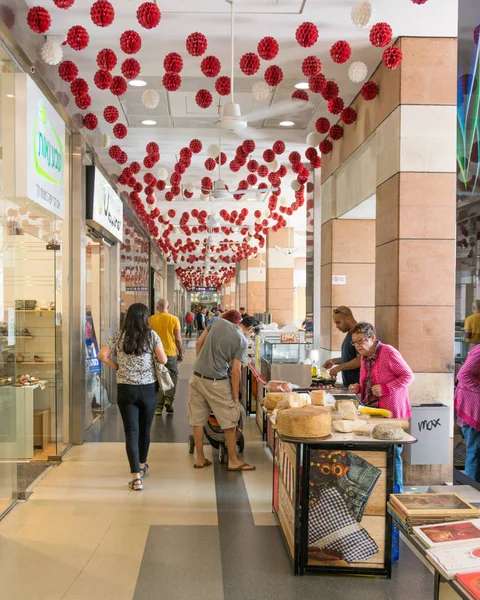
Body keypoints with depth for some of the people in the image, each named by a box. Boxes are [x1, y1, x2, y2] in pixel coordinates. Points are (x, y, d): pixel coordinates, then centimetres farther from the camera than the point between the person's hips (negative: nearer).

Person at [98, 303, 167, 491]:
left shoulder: (119, 336, 1)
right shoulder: (151, 335, -4)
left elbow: (102, 355, -4)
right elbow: (163, 360, -8)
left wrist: (117, 366, 9)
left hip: (125, 389, 0)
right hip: (148, 388, 0)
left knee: (131, 431, -1)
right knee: (145, 429, 18)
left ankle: (136, 477, -8)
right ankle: (141, 465, 37)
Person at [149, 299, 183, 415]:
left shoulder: (151, 320, -1)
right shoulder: (174, 319, -5)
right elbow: (178, 339, -5)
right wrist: (181, 353, 7)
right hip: (171, 353, -1)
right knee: (173, 375, 17)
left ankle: (158, 407, 13)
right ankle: (168, 399, 1)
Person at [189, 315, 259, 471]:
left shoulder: (219, 322, 6)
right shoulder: (242, 341, -8)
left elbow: (199, 343, 10)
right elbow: (235, 371, -10)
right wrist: (235, 397, -3)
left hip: (197, 376, 6)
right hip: (216, 382, -6)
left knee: (198, 420, 13)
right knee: (230, 423, 8)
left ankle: (200, 459, 22)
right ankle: (233, 461, 15)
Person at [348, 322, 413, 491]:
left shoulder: (388, 352, -12)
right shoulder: (364, 356, 12)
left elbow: (408, 375, -11)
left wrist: (385, 388, -20)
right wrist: (358, 388, 3)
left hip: (391, 412, -7)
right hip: (371, 411, 7)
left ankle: (396, 492, 13)